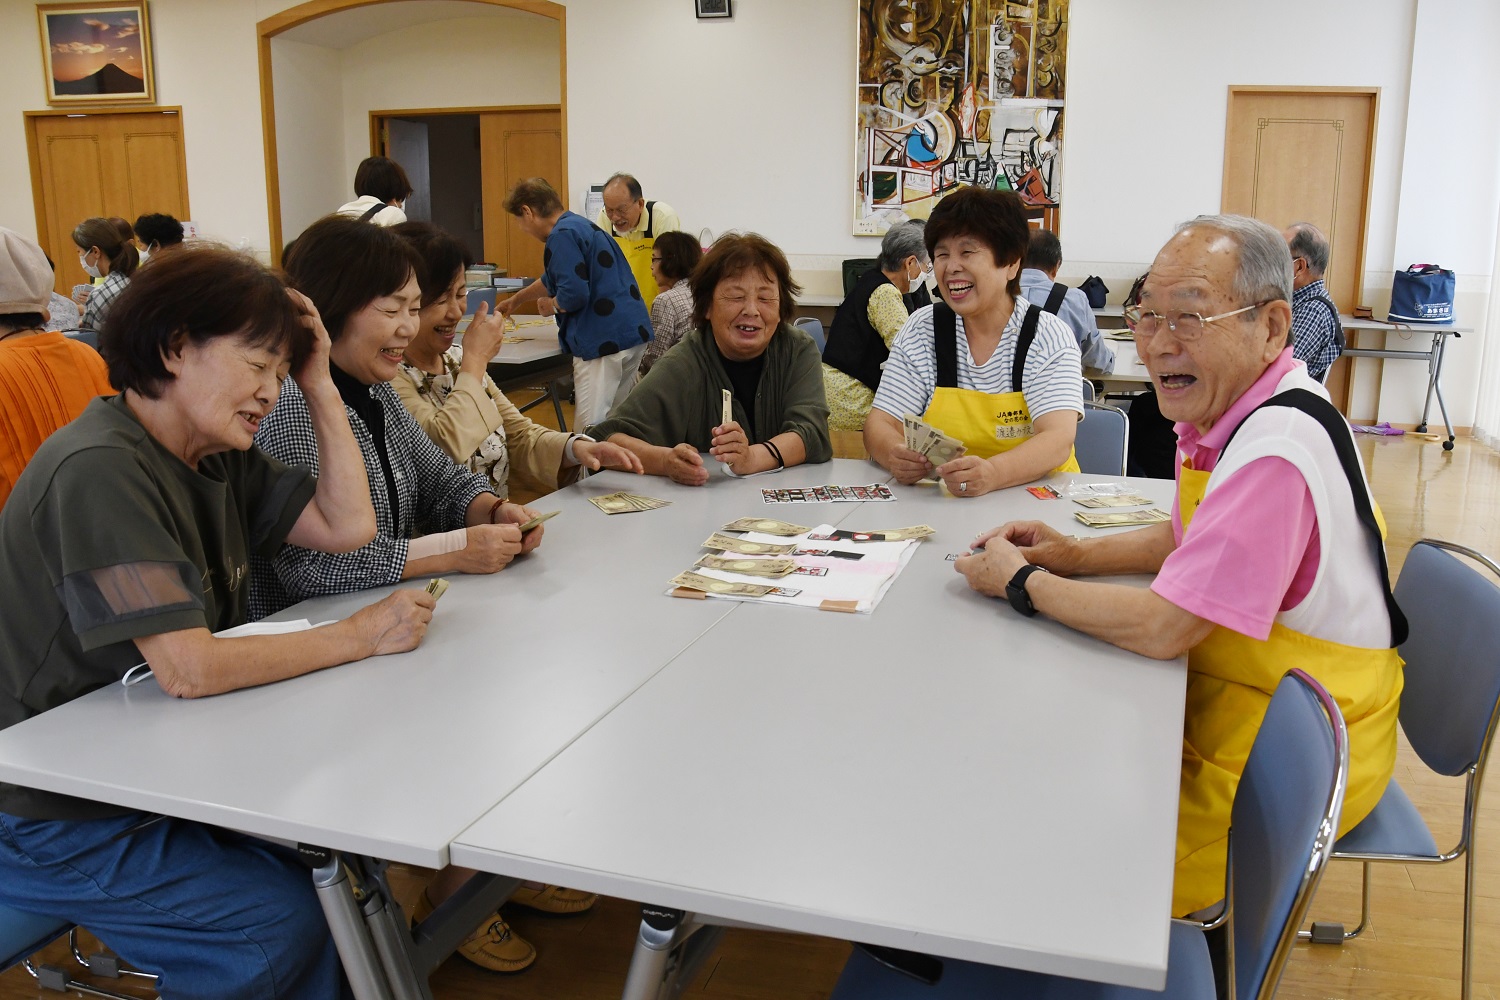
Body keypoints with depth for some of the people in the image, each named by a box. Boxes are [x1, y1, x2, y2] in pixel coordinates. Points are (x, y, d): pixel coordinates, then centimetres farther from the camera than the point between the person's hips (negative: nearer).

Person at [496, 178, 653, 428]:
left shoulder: (562, 236, -10)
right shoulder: (584, 226, 23)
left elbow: (574, 294, -20)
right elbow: (553, 279, 39)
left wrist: (552, 306, 2)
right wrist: (515, 300, 53)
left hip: (603, 341, -10)